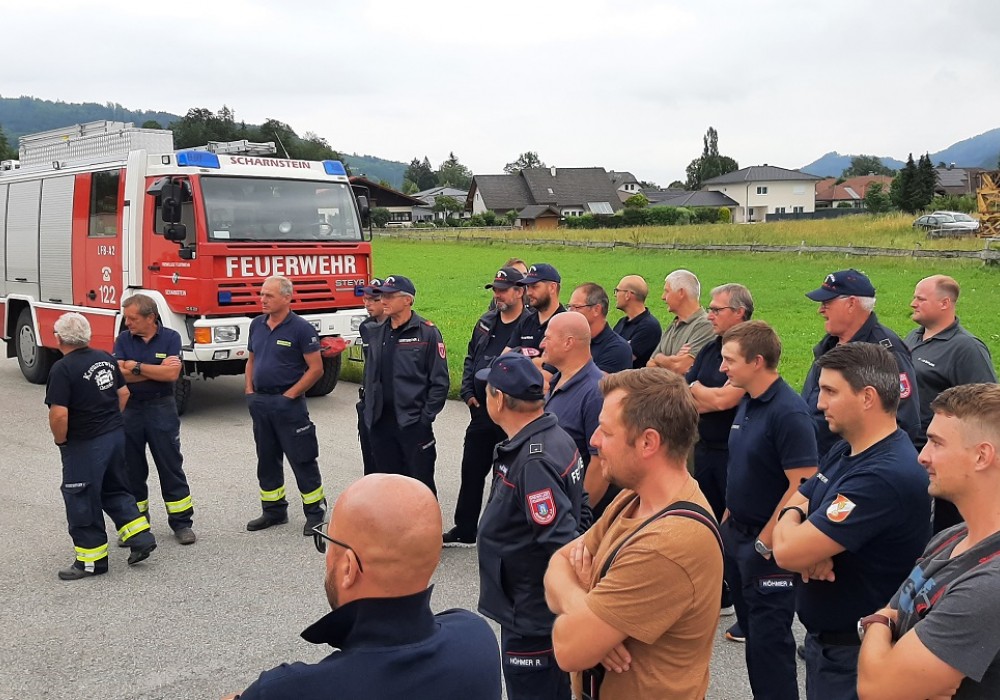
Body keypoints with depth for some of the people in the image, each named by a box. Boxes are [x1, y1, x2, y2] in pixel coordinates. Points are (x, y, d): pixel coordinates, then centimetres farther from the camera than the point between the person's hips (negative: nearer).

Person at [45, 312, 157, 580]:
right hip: (117, 435, 8)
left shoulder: (62, 369, -18)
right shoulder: (105, 358, 4)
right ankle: (141, 537, 18)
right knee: (115, 490, 22)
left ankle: (92, 560, 13)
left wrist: (60, 440, -8)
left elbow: (59, 414, -24)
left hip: (85, 445, -8)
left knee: (81, 501, 5)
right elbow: (123, 393, 13)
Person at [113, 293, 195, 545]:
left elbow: (172, 374, -17)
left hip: (162, 409, -2)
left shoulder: (171, 338, -5)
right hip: (129, 410, 2)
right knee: (131, 469, 9)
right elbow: (120, 373, -12)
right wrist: (157, 369, -13)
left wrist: (137, 367, -13)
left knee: (171, 467, 2)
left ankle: (181, 522, 10)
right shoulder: (123, 339, 1)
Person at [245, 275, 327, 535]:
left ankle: (315, 512, 7)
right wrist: (250, 391, 8)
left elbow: (316, 368, -13)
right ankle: (274, 511, 26)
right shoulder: (257, 324, 9)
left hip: (288, 403, -7)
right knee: (267, 460, 14)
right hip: (260, 402, 7)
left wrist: (289, 395, -14)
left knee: (302, 460, -2)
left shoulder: (301, 328, -12)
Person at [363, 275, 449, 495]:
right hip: (381, 425, 6)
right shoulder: (378, 334, 11)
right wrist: (370, 414, 10)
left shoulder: (427, 333, -7)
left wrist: (426, 417, -11)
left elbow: (439, 381, -8)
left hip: (413, 424, -6)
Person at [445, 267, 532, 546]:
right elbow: (471, 358, 18)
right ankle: (464, 531, 25)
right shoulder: (486, 322, 10)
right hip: (481, 412, 7)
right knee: (471, 471, 13)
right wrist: (468, 392, 6)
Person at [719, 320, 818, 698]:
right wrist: (728, 519, 13)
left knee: (768, 640, 1)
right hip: (737, 533, 9)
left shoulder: (788, 412, -21)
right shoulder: (747, 402, 5)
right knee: (752, 627, 20)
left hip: (768, 546, -9)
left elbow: (803, 487, -24)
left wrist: (764, 544, -19)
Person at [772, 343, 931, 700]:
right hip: (822, 638, 9)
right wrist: (810, 549, -16)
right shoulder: (842, 452, 4)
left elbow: (787, 551, -31)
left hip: (856, 654, -9)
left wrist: (789, 521, -8)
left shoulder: (886, 475, -29)